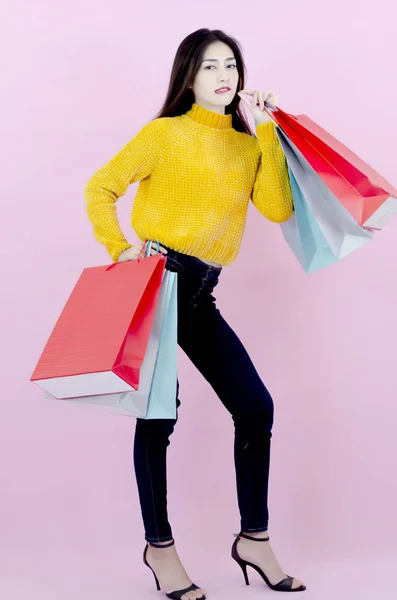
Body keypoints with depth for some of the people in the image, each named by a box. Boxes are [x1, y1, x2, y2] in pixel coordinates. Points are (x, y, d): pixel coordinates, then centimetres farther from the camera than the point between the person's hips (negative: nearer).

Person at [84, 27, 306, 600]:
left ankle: (254, 539, 14)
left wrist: (266, 131, -3)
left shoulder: (248, 143, 14)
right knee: (160, 412, -2)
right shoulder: (167, 132, 0)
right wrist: (120, 249, -13)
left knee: (255, 406, 1)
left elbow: (278, 209, -2)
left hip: (200, 292, 5)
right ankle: (159, 547, 12)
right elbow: (100, 188, 0)